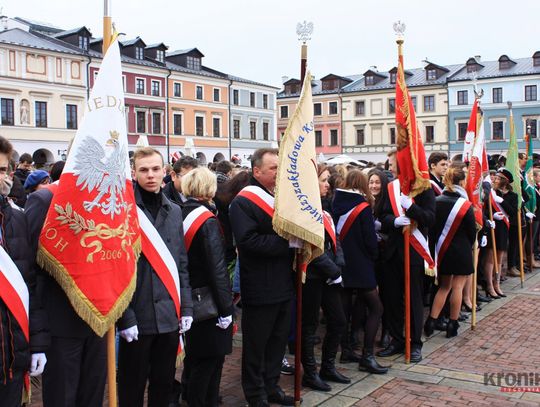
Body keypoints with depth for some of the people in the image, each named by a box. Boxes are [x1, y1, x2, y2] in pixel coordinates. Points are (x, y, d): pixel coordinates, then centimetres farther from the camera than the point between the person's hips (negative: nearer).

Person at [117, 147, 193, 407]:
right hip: (137, 315, -5)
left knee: (164, 383, 16)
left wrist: (186, 307, 7)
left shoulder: (174, 211, 9)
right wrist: (124, 317, -14)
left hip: (170, 316, 5)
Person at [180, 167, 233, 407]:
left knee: (194, 356, 21)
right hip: (208, 301, -8)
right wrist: (225, 308, -16)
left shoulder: (181, 214, 2)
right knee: (210, 359, 3)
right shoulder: (207, 221, -18)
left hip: (189, 296, 8)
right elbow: (217, 268, -20)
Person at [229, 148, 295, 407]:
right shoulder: (243, 202, -13)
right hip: (259, 287, -7)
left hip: (284, 285, 8)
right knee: (256, 344, 6)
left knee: (279, 339, 17)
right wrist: (285, 243, -21)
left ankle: (271, 386, 32)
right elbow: (248, 240, -24)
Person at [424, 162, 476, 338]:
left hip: (442, 250, 4)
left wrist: (434, 247, 12)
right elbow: (472, 231, -4)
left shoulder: (436, 202, -4)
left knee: (444, 286, 16)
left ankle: (431, 322, 11)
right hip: (461, 251, -4)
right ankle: (453, 325, 12)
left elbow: (431, 227, 1)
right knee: (457, 287, 6)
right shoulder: (465, 205, -14)